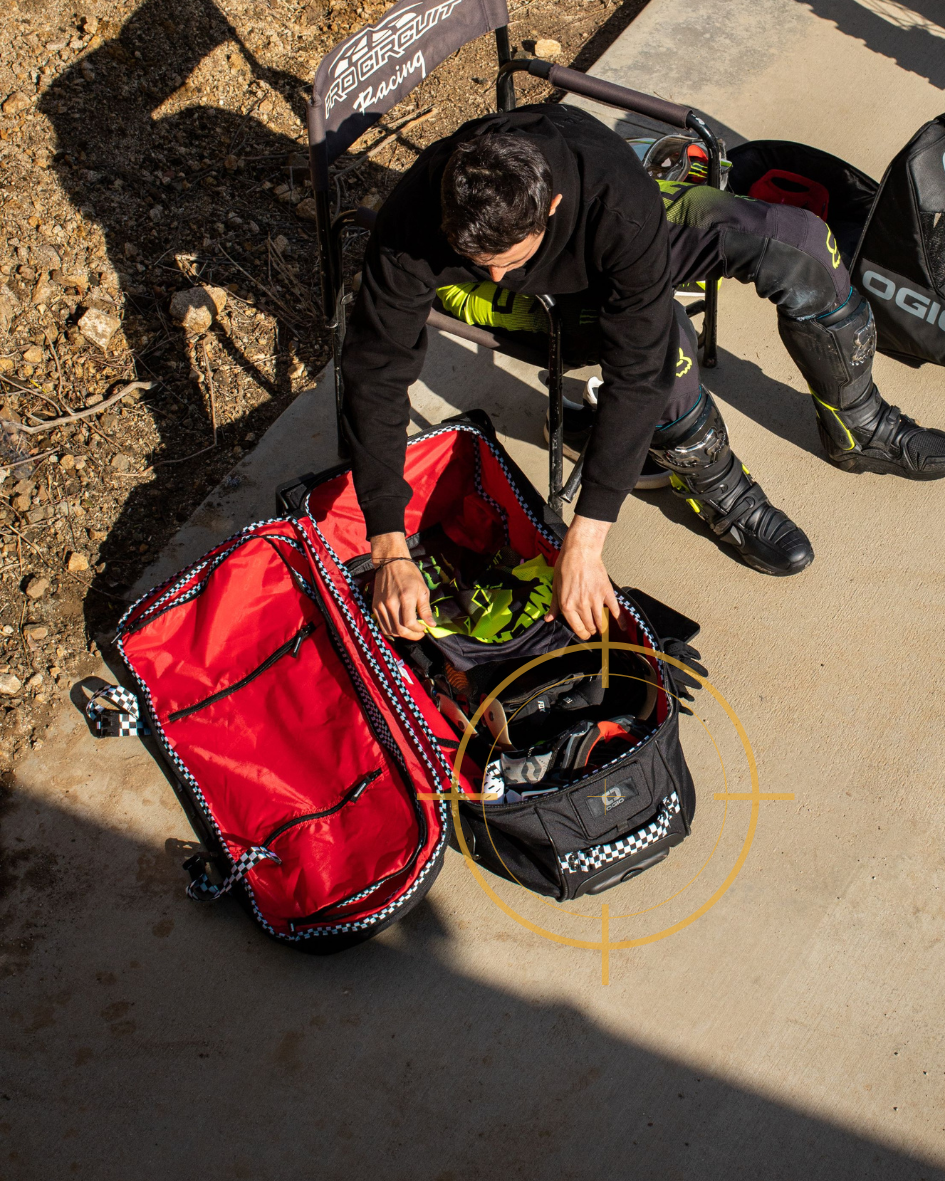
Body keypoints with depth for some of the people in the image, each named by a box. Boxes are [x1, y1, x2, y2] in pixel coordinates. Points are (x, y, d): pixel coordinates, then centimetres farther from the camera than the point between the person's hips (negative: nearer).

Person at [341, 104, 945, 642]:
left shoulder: (623, 201, -42)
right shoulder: (410, 229, -39)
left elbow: (637, 368, -40)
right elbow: (376, 372, -33)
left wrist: (583, 541, -43)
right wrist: (391, 551, -37)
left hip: (605, 255, 1)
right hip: (540, 295, -1)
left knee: (802, 243, -15)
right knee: (670, 347, -34)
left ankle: (858, 427, 12)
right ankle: (719, 490, -4)